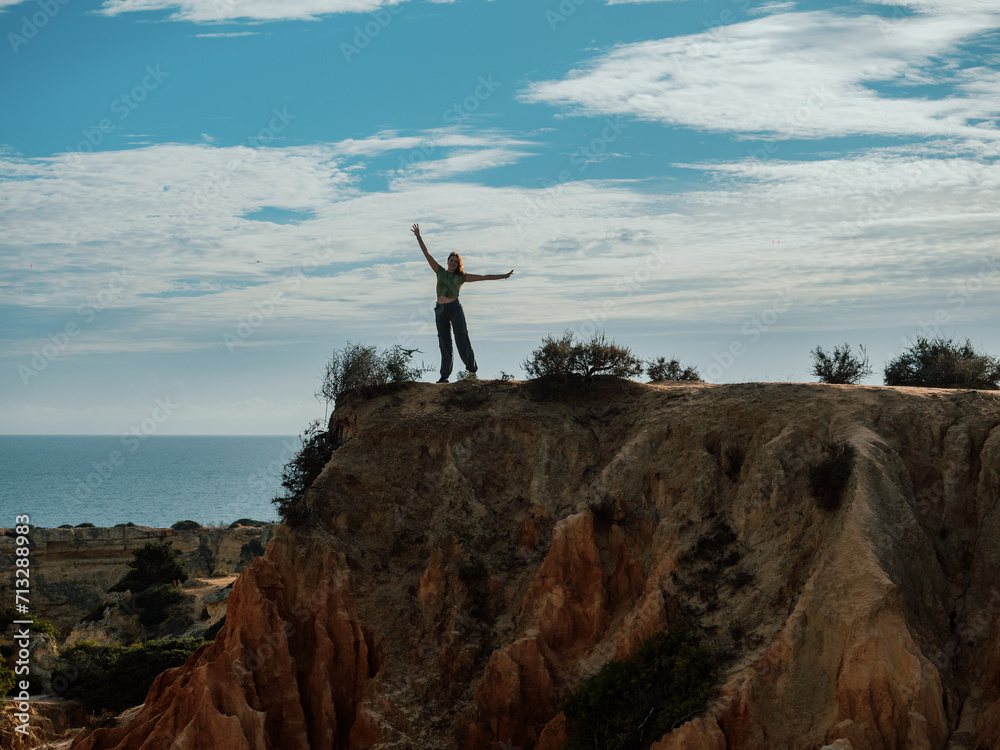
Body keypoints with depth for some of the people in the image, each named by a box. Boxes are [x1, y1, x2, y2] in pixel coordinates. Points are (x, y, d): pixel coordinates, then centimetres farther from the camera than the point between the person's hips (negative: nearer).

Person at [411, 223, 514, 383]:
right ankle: (445, 375, 4)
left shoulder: (462, 277, 8)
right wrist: (418, 237, 11)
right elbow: (427, 255, 13)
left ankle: (472, 369, -6)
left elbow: (483, 277, 8)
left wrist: (503, 276, 5)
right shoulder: (440, 272, 12)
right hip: (440, 310, 2)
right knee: (444, 343, 3)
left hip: (455, 308, -2)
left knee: (462, 338, -10)